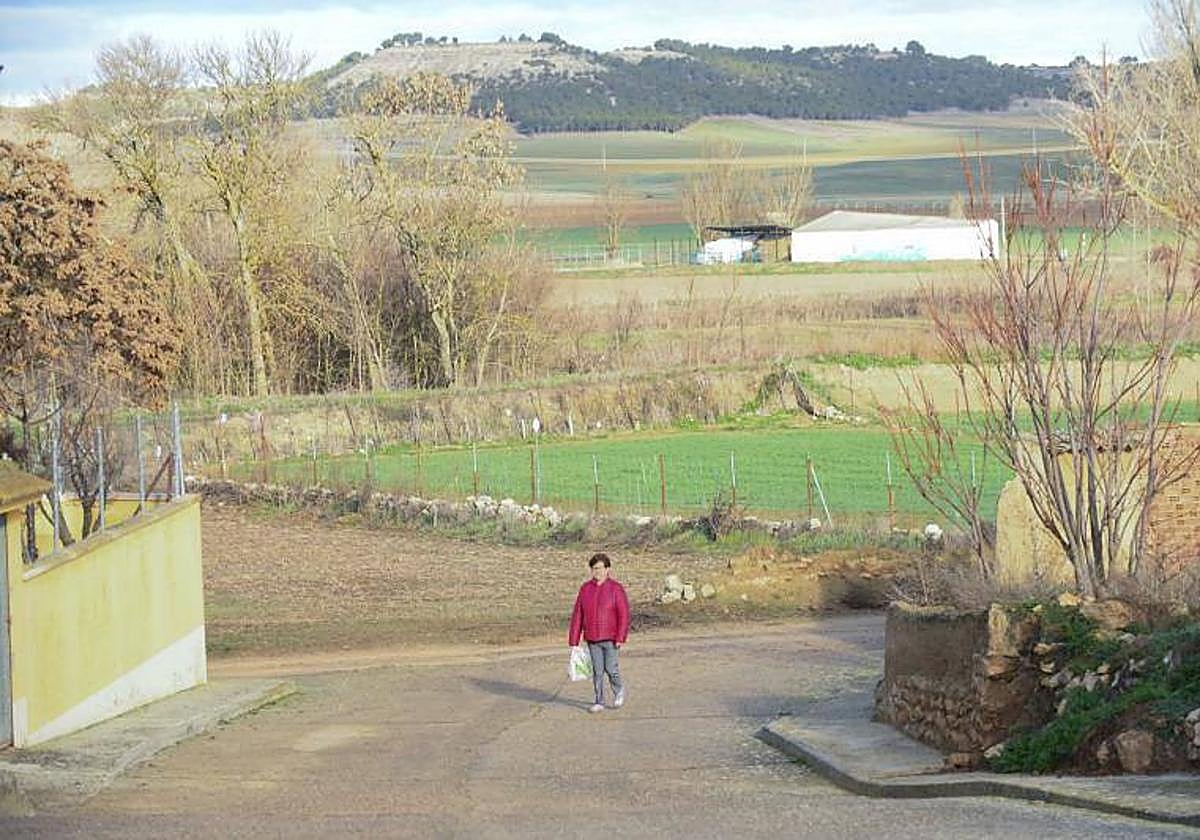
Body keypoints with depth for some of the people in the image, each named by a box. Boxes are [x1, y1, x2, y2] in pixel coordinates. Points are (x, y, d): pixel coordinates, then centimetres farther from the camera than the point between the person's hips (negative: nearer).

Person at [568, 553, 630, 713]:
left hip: (610, 639, -3)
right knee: (597, 671, 5)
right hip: (592, 639, 3)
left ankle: (619, 691, 25)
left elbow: (624, 614, -9)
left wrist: (620, 638, -16)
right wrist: (574, 640, 5)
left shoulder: (616, 588, -5)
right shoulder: (585, 589, 6)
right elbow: (577, 615, 8)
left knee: (610, 668, -3)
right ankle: (599, 702, 12)